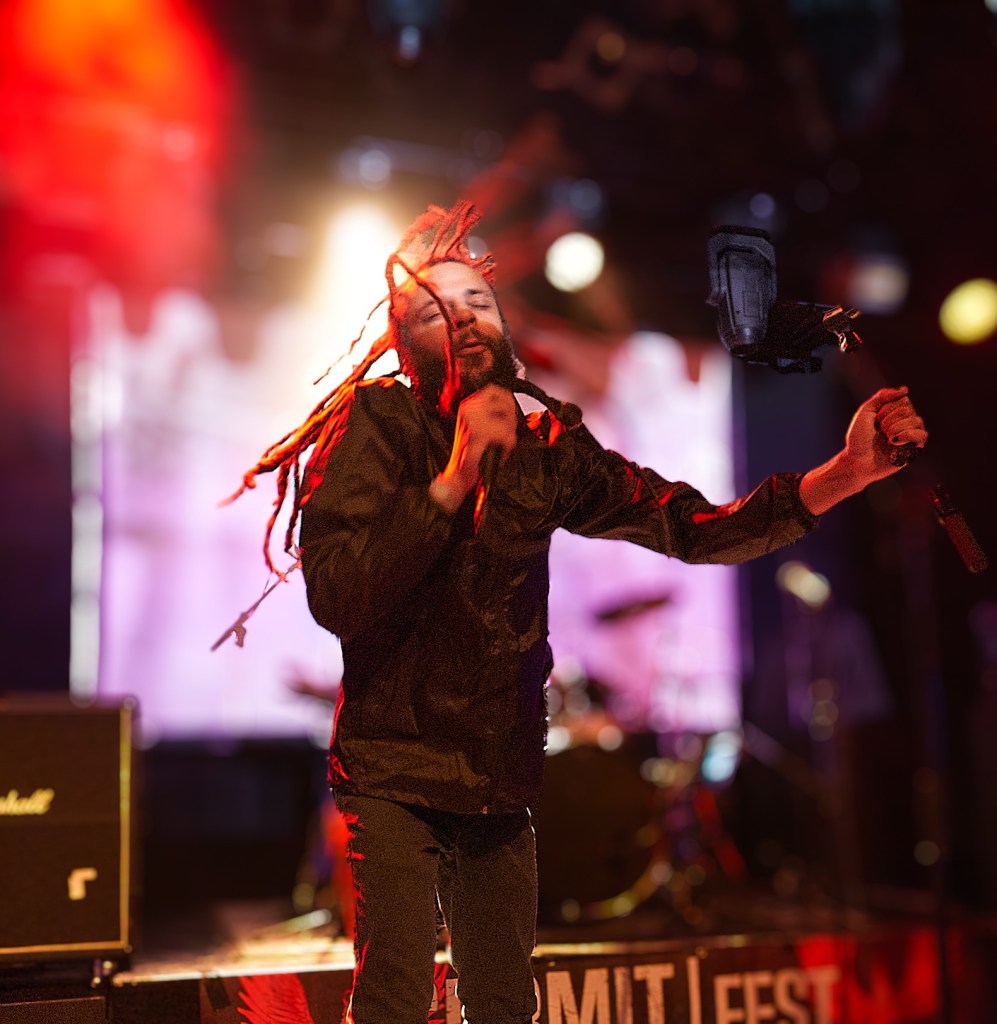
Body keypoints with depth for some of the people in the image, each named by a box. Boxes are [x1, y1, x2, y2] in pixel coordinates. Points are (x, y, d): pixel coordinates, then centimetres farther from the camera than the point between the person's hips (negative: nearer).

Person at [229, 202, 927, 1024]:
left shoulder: (547, 447, 4)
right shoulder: (376, 425, -7)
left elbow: (694, 530, -5)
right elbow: (337, 600, -19)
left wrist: (839, 476, -18)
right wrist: (454, 479, -25)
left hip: (498, 782, 4)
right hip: (394, 776, -4)